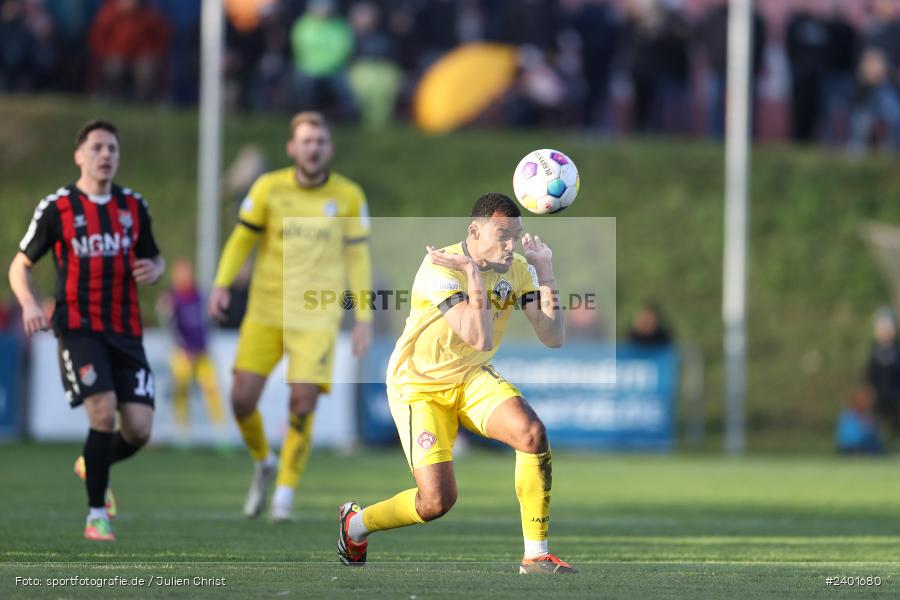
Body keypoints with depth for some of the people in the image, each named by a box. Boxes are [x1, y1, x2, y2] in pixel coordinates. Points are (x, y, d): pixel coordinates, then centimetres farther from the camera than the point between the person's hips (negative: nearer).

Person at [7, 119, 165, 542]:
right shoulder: (56, 208, -1)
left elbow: (154, 258, 22)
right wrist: (29, 305, -14)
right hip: (78, 327, -4)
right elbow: (20, 265, 5)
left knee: (138, 430, -4)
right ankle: (96, 514, -7)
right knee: (103, 410, -21)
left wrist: (154, 270, -4)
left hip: (126, 330, 4)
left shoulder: (133, 206, 10)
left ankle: (91, 467, 30)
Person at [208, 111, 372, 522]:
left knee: (302, 405, -13)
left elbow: (358, 257, 5)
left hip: (316, 317, -1)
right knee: (242, 398, -5)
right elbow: (242, 238, 6)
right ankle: (263, 463, 26)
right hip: (265, 312, 1)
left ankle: (284, 493, 6)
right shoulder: (269, 187, -2)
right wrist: (222, 284, -9)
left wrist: (364, 320, 1)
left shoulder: (349, 196, -2)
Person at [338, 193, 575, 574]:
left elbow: (552, 337, -11)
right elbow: (481, 339, -35)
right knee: (437, 500, -16)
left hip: (472, 378, 5)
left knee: (532, 433, -25)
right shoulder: (441, 268, -25)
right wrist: (473, 272, -35)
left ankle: (536, 555, -13)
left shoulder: (517, 269, -5)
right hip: (418, 386, -5)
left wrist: (545, 273, -16)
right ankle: (355, 523, 17)